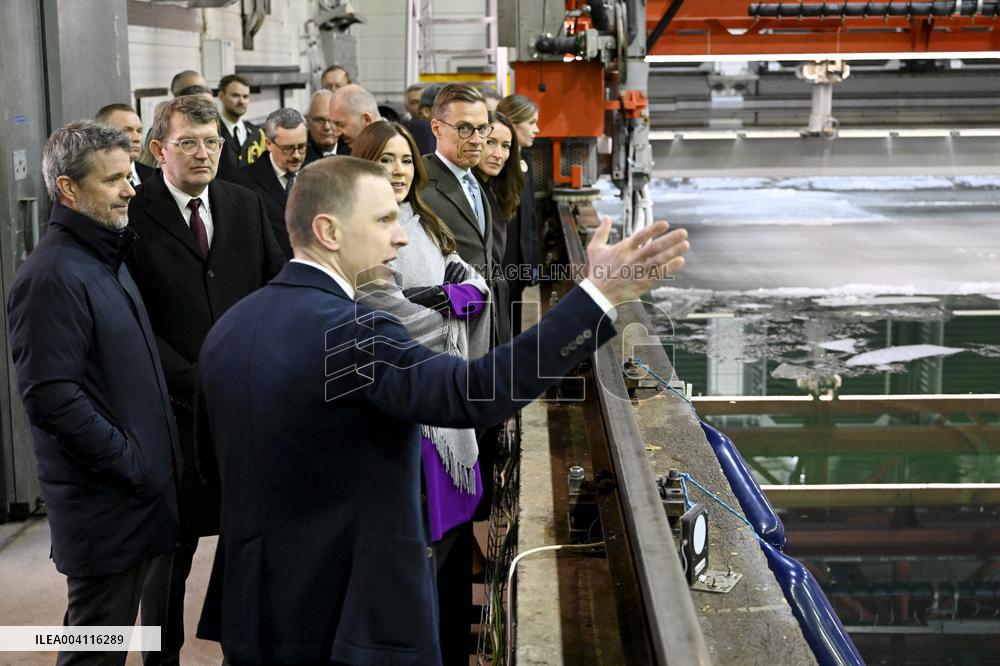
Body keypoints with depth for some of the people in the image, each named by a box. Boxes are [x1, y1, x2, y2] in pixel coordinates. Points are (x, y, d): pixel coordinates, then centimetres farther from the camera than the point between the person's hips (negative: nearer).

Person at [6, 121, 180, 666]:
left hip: (146, 495, 9)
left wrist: (156, 464, 13)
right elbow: (51, 398, -24)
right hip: (105, 506, -9)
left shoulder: (107, 260, 13)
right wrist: (132, 464, -17)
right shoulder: (52, 275, -18)